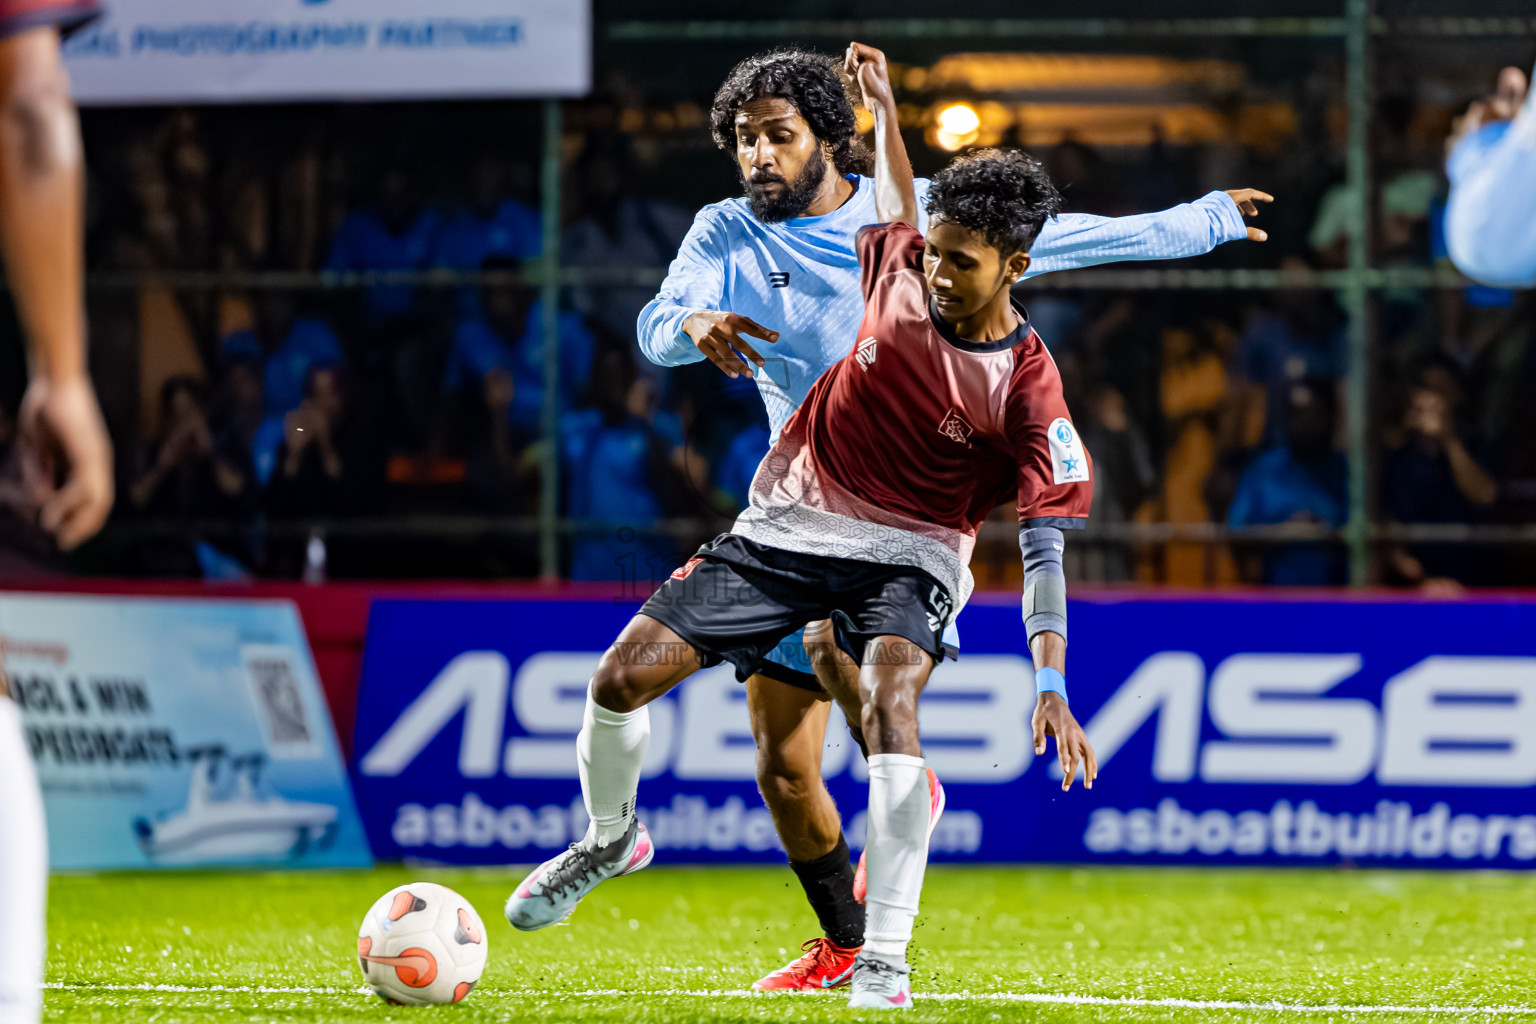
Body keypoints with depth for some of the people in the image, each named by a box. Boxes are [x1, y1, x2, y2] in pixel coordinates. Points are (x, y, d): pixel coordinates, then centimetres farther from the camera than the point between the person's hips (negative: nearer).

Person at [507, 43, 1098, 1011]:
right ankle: (611, 837, 26)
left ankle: (884, 961, -30)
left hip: (910, 554, -4)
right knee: (624, 676, -6)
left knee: (889, 702, -35)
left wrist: (1052, 685, -27)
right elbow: (898, 203, 20)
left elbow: (1045, 549, -18)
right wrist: (884, 107, 33)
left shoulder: (1027, 388, -18)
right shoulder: (903, 272, -7)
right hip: (788, 523, 4)